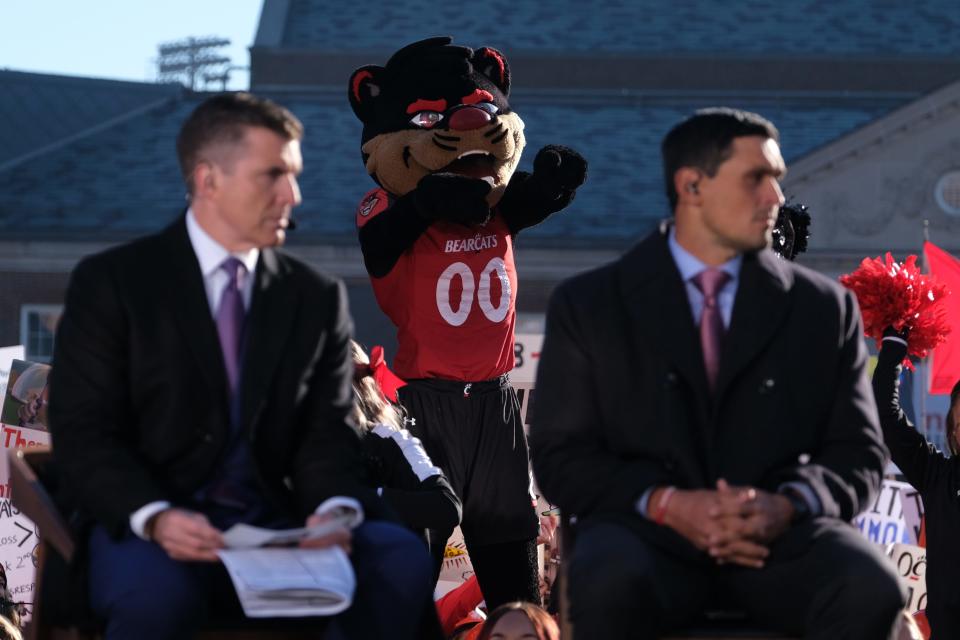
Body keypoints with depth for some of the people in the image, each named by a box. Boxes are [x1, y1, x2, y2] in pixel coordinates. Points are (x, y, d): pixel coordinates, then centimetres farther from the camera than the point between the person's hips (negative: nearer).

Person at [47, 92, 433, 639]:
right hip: (144, 526, -4)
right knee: (156, 595, -40)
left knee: (402, 560, -26)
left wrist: (337, 509, -18)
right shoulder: (111, 282, 2)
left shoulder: (318, 299, 13)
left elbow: (328, 436, 6)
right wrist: (155, 516, -25)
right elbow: (84, 434, -5)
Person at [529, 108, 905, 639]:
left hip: (781, 538, 2)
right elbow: (560, 458, 5)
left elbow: (858, 455, 12)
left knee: (869, 589, -32)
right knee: (610, 584, -38)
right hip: (650, 536, -1)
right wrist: (666, 504, -14)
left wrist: (787, 505, -11)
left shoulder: (823, 308, 16)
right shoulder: (588, 305, 11)